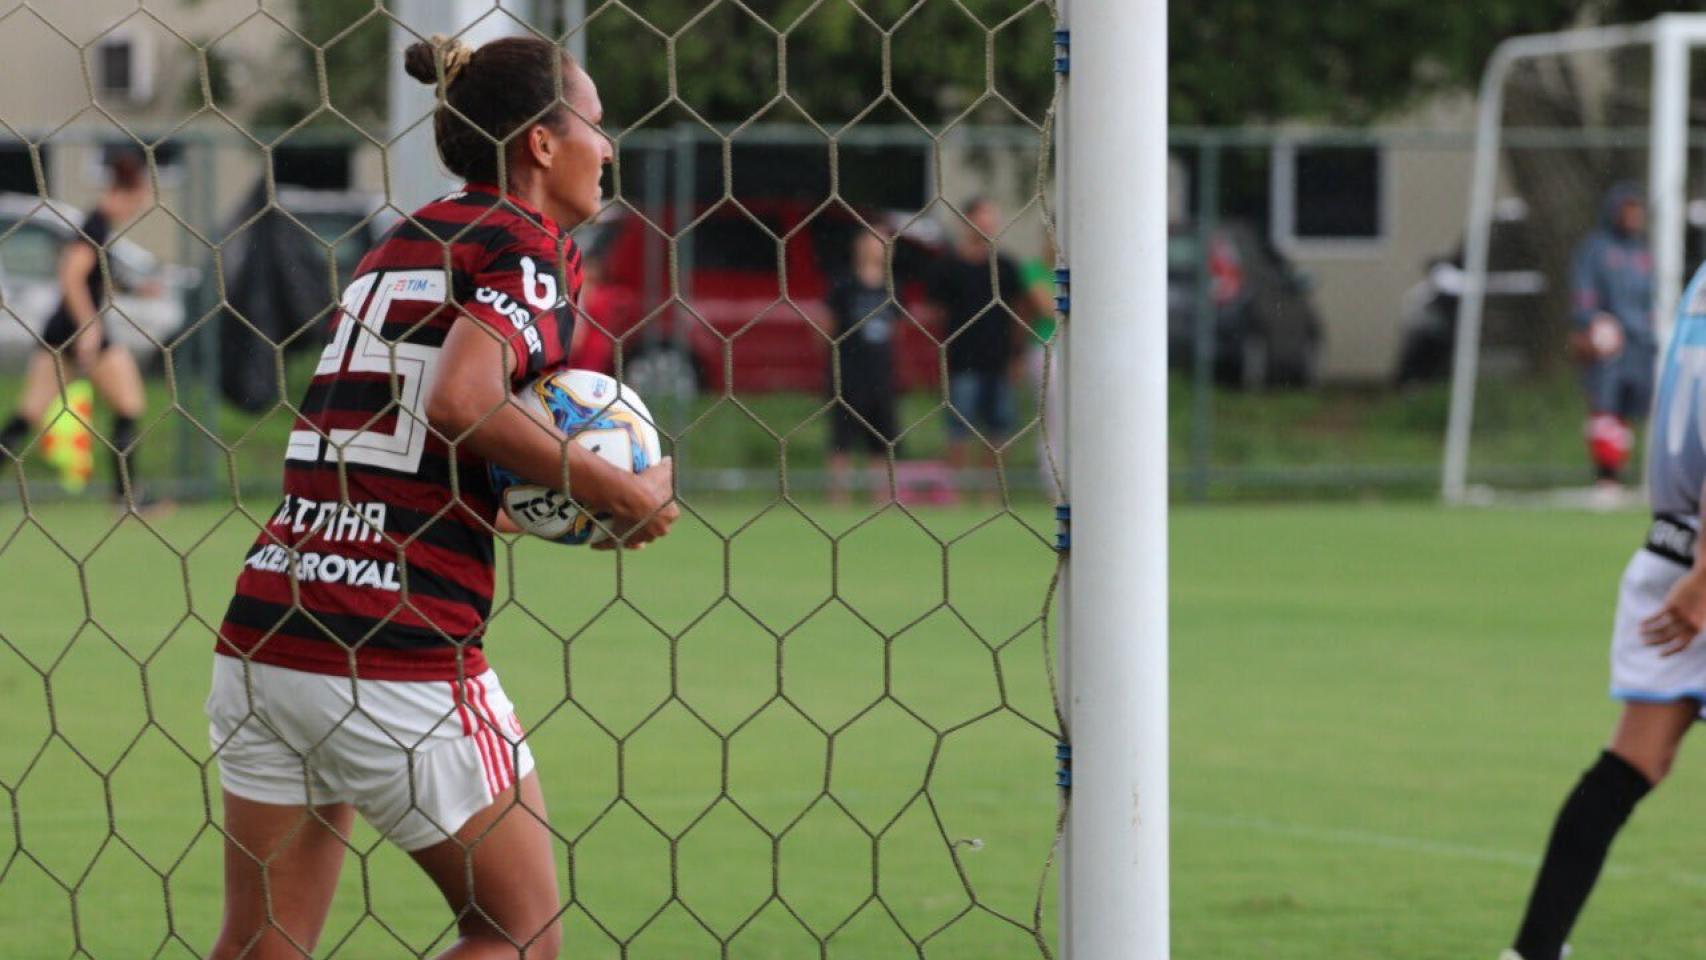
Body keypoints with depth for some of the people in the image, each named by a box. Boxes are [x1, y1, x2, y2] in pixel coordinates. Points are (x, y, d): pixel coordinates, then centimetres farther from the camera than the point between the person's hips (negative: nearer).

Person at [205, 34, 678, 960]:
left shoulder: (396, 245, 19)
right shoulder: (531, 249, -3)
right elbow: (461, 403, -22)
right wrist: (616, 491, -12)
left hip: (262, 628, 7)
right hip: (401, 656, -7)